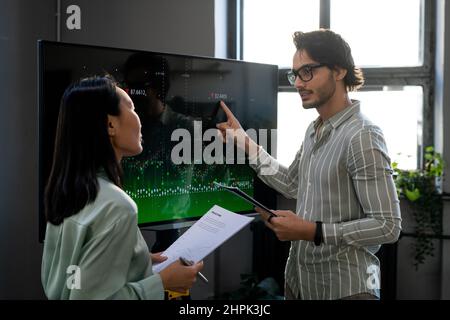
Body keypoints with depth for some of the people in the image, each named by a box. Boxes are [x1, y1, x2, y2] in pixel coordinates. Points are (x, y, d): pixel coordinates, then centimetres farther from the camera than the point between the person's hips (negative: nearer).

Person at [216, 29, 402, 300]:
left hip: (343, 287, -8)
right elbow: (292, 185, 17)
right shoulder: (315, 130, 8)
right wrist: (245, 143, 13)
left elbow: (388, 226, -22)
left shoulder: (362, 137, -20)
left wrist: (313, 231, -25)